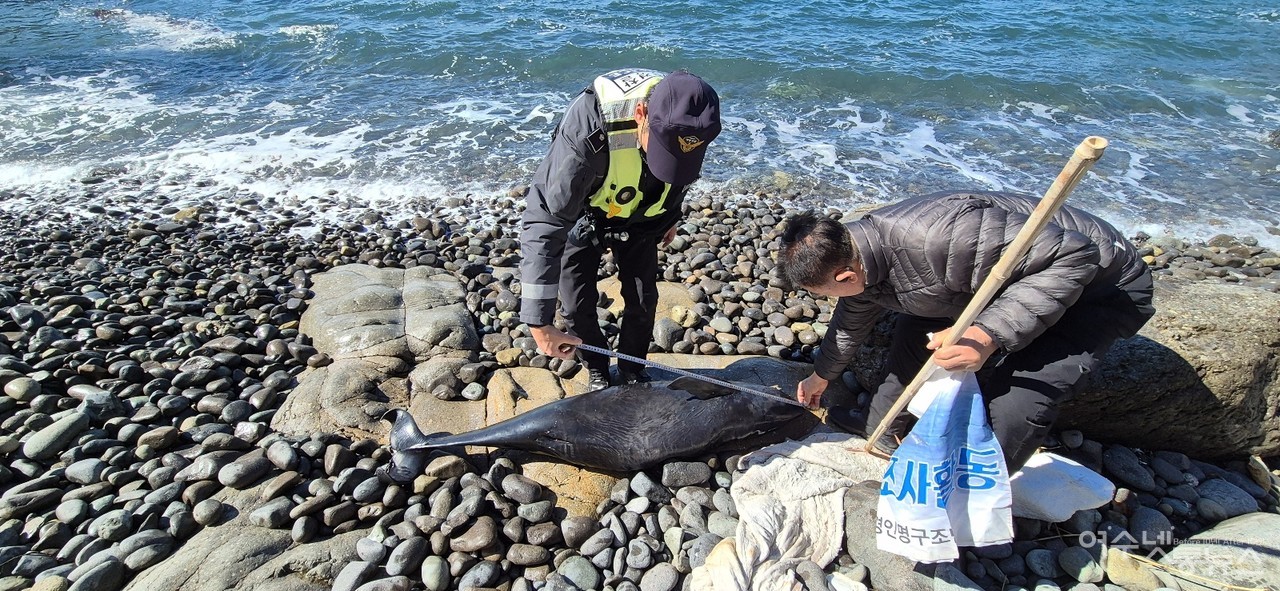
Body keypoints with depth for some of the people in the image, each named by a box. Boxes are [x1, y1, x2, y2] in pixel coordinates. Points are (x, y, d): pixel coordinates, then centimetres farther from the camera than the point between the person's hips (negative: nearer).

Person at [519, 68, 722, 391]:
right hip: (583, 216, -3)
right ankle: (597, 370, 27)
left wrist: (671, 218, 16)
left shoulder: (686, 119, -27)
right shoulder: (587, 131, -44)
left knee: (643, 299, 5)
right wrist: (539, 324, -43)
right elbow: (543, 224, -43)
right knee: (577, 304, -2)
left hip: (639, 219, 4)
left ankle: (632, 369, 31)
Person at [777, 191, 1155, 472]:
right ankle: (883, 429, 30)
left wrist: (989, 334, -42)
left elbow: (1072, 256, -33)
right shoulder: (857, 253, -10)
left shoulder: (936, 238, -40)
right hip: (1023, 276, 8)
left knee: (1014, 404, -22)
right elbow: (851, 322, 12)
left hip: (1097, 281, -8)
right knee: (917, 328, 10)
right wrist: (821, 375, 27)